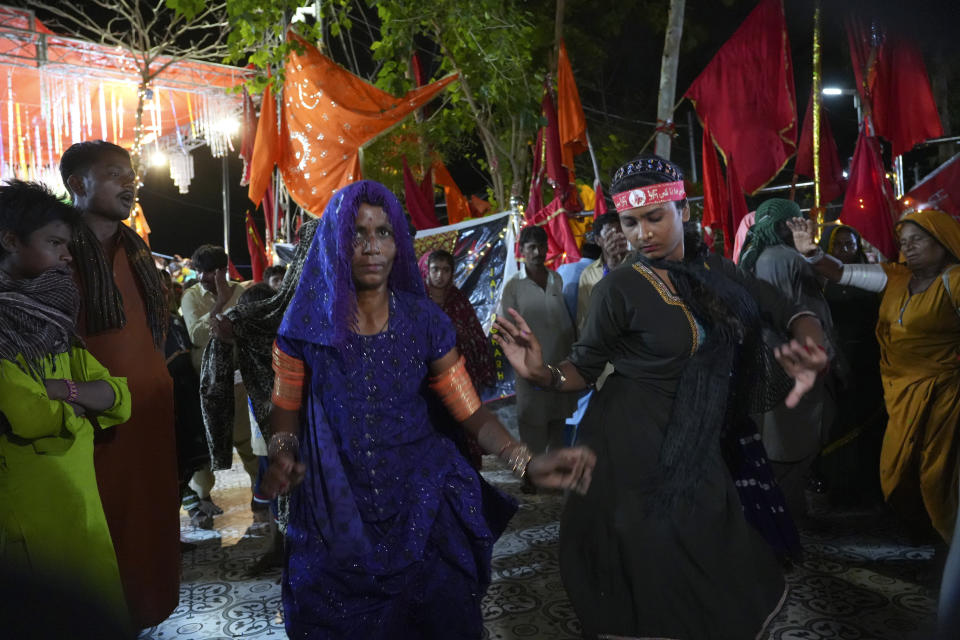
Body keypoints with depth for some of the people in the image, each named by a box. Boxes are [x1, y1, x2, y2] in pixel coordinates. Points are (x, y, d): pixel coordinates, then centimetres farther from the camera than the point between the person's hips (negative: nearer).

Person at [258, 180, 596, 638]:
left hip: (419, 504, 1)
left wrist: (527, 462, -23)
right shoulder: (306, 323, -8)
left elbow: (470, 412, -7)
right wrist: (282, 458, -19)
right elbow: (286, 411, 2)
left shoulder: (425, 321, -7)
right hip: (335, 514, 0)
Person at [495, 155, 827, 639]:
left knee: (714, 574, 18)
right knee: (658, 586, 6)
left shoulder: (715, 270, 2)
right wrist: (543, 374, -28)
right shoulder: (620, 288, -14)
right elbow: (585, 369, -7)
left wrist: (810, 350, -18)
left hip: (702, 449, 6)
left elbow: (790, 313, 3)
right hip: (635, 452, -5)